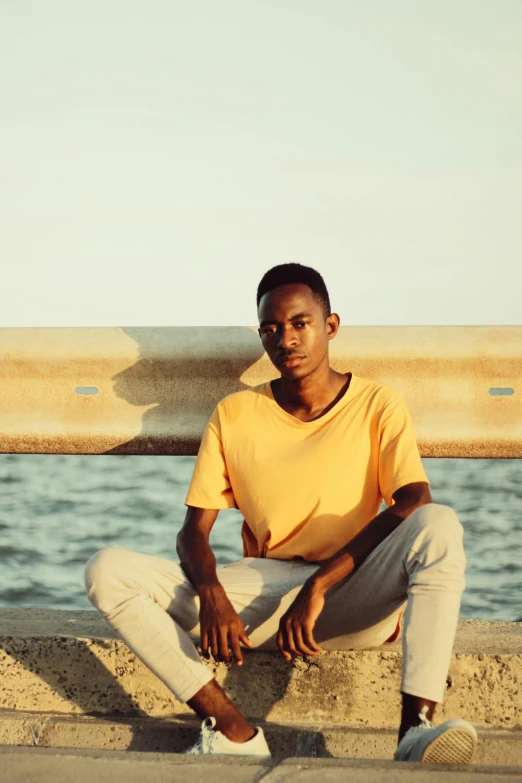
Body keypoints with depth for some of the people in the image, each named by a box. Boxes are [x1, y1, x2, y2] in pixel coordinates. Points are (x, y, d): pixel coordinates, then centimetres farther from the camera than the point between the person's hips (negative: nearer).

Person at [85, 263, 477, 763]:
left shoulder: (377, 405, 3)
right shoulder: (233, 415, 10)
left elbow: (412, 504, -13)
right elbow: (194, 530, 6)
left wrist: (320, 584, -22)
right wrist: (211, 594, -18)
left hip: (354, 594, -2)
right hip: (261, 599, 2)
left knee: (439, 524, -32)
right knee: (107, 572, -17)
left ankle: (416, 728, -41)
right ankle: (235, 732, -26)